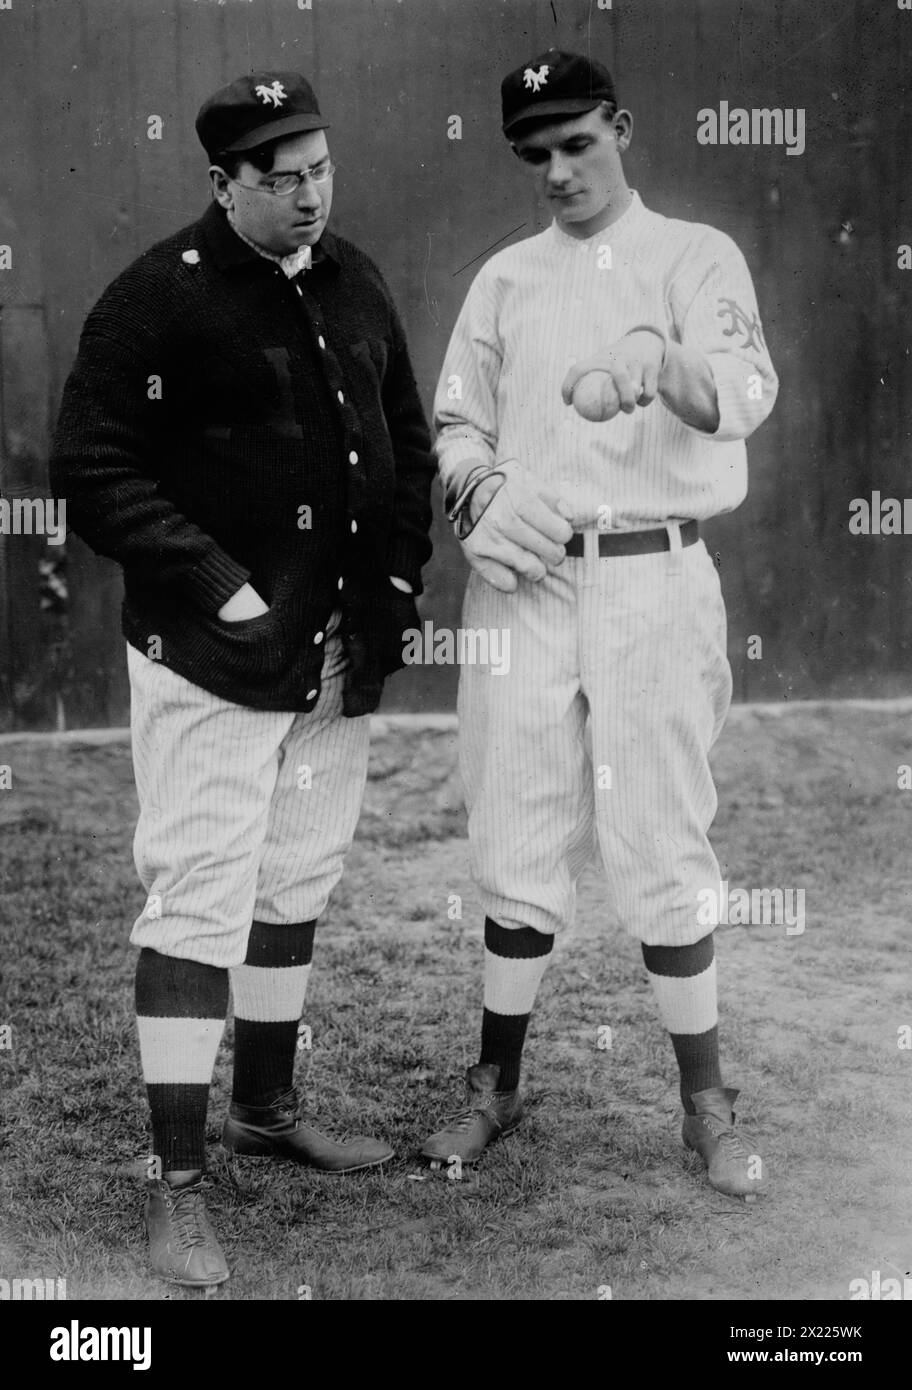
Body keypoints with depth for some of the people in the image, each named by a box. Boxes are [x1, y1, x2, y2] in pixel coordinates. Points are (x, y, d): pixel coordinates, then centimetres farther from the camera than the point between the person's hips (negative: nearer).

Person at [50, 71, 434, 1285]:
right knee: (201, 899, -6)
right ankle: (177, 1184, 3)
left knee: (298, 886, 17)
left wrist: (398, 574, 5)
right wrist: (221, 593, -19)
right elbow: (93, 470, -15)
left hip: (339, 652, 7)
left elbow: (406, 439, 18)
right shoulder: (161, 297, -12)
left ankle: (267, 1109, 35)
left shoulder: (355, 285, 8)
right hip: (211, 652, -7)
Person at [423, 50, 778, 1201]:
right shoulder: (505, 277, 14)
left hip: (652, 581, -3)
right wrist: (479, 493, -8)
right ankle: (496, 1088, 21)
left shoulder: (695, 257, 1)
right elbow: (454, 423, 15)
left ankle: (705, 1106, 13)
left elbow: (745, 391, -18)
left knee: (662, 846, -1)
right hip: (523, 582, 4)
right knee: (516, 841, 8)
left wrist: (656, 363, -40)